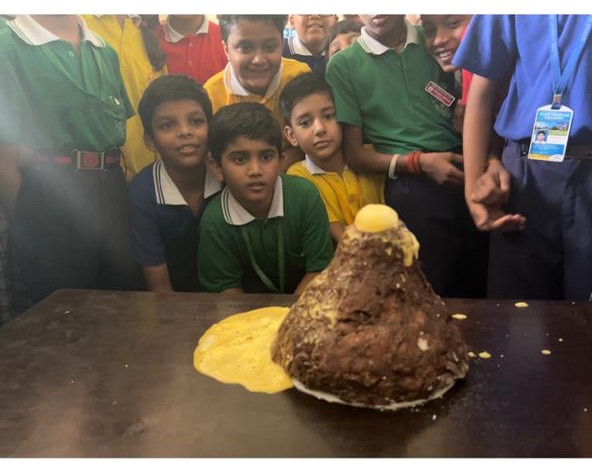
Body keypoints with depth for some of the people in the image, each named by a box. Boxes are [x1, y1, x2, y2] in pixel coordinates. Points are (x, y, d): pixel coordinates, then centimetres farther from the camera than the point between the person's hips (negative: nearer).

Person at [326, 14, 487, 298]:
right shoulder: (343, 65, 2)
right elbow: (354, 155, 0)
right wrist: (419, 162, -11)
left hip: (464, 173, 3)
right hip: (409, 187, -3)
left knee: (484, 287, 9)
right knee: (431, 296, 3)